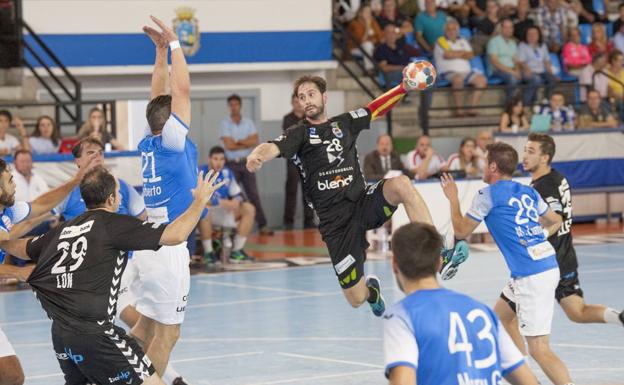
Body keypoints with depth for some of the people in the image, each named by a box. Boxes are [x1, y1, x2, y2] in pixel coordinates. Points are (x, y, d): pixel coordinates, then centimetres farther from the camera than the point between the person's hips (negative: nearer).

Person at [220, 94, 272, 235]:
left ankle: (262, 225, -2)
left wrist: (237, 141, -11)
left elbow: (255, 141, -5)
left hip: (246, 163, 2)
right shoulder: (225, 124, -2)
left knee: (254, 194, 0)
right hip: (231, 164, -2)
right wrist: (246, 143, -6)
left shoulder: (248, 122, 6)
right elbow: (228, 145, -12)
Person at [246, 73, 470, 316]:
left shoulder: (344, 123, 13)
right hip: (335, 221, -2)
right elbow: (273, 148, -19)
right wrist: (257, 156, -43)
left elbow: (378, 108, 19)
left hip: (363, 203, 2)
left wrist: (404, 87, 2)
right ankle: (371, 288, 38)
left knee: (401, 184, -29)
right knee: (356, 299, -4)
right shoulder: (299, 134, 0)